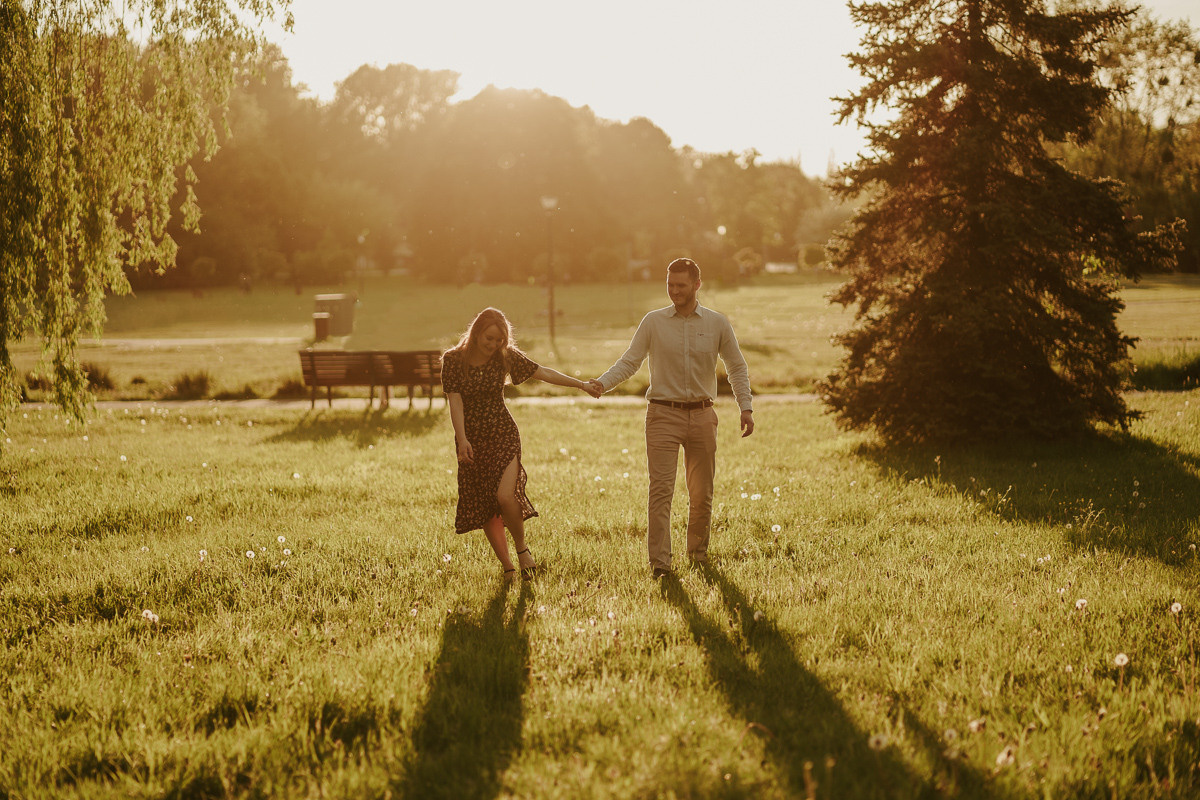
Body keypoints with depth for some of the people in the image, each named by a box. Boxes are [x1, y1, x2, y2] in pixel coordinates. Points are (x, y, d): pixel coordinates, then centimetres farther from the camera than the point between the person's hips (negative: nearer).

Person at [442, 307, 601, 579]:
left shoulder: (506, 357, -3)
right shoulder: (454, 360, -6)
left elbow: (543, 373, -2)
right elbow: (454, 401, -11)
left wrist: (581, 384, -5)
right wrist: (462, 439, -21)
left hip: (503, 434, -1)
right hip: (472, 440, 1)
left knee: (505, 496, -23)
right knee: (484, 507, 3)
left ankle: (522, 547, 3)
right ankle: (507, 567, 16)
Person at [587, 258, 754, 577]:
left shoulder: (717, 324, 5)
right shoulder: (653, 322, 2)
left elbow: (737, 367, 12)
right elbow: (630, 361, 1)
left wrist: (746, 407, 2)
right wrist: (603, 383, -17)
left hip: (702, 415, 2)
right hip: (663, 414, -2)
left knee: (702, 492, 8)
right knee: (661, 490, -10)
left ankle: (698, 551, 27)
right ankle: (660, 562, -11)